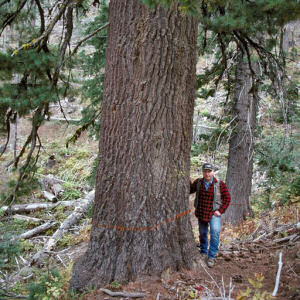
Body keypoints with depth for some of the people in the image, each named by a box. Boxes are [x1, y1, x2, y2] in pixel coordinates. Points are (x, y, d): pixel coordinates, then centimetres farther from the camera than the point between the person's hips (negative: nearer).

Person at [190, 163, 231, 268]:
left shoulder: (220, 184, -11)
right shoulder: (198, 182, -2)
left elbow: (227, 198, -4)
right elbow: (189, 191, 7)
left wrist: (221, 211, -11)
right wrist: (189, 182, -13)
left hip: (214, 213, -3)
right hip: (201, 213, 3)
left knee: (215, 232, -21)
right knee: (202, 234, 16)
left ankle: (211, 257, -11)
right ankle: (203, 252, 38)